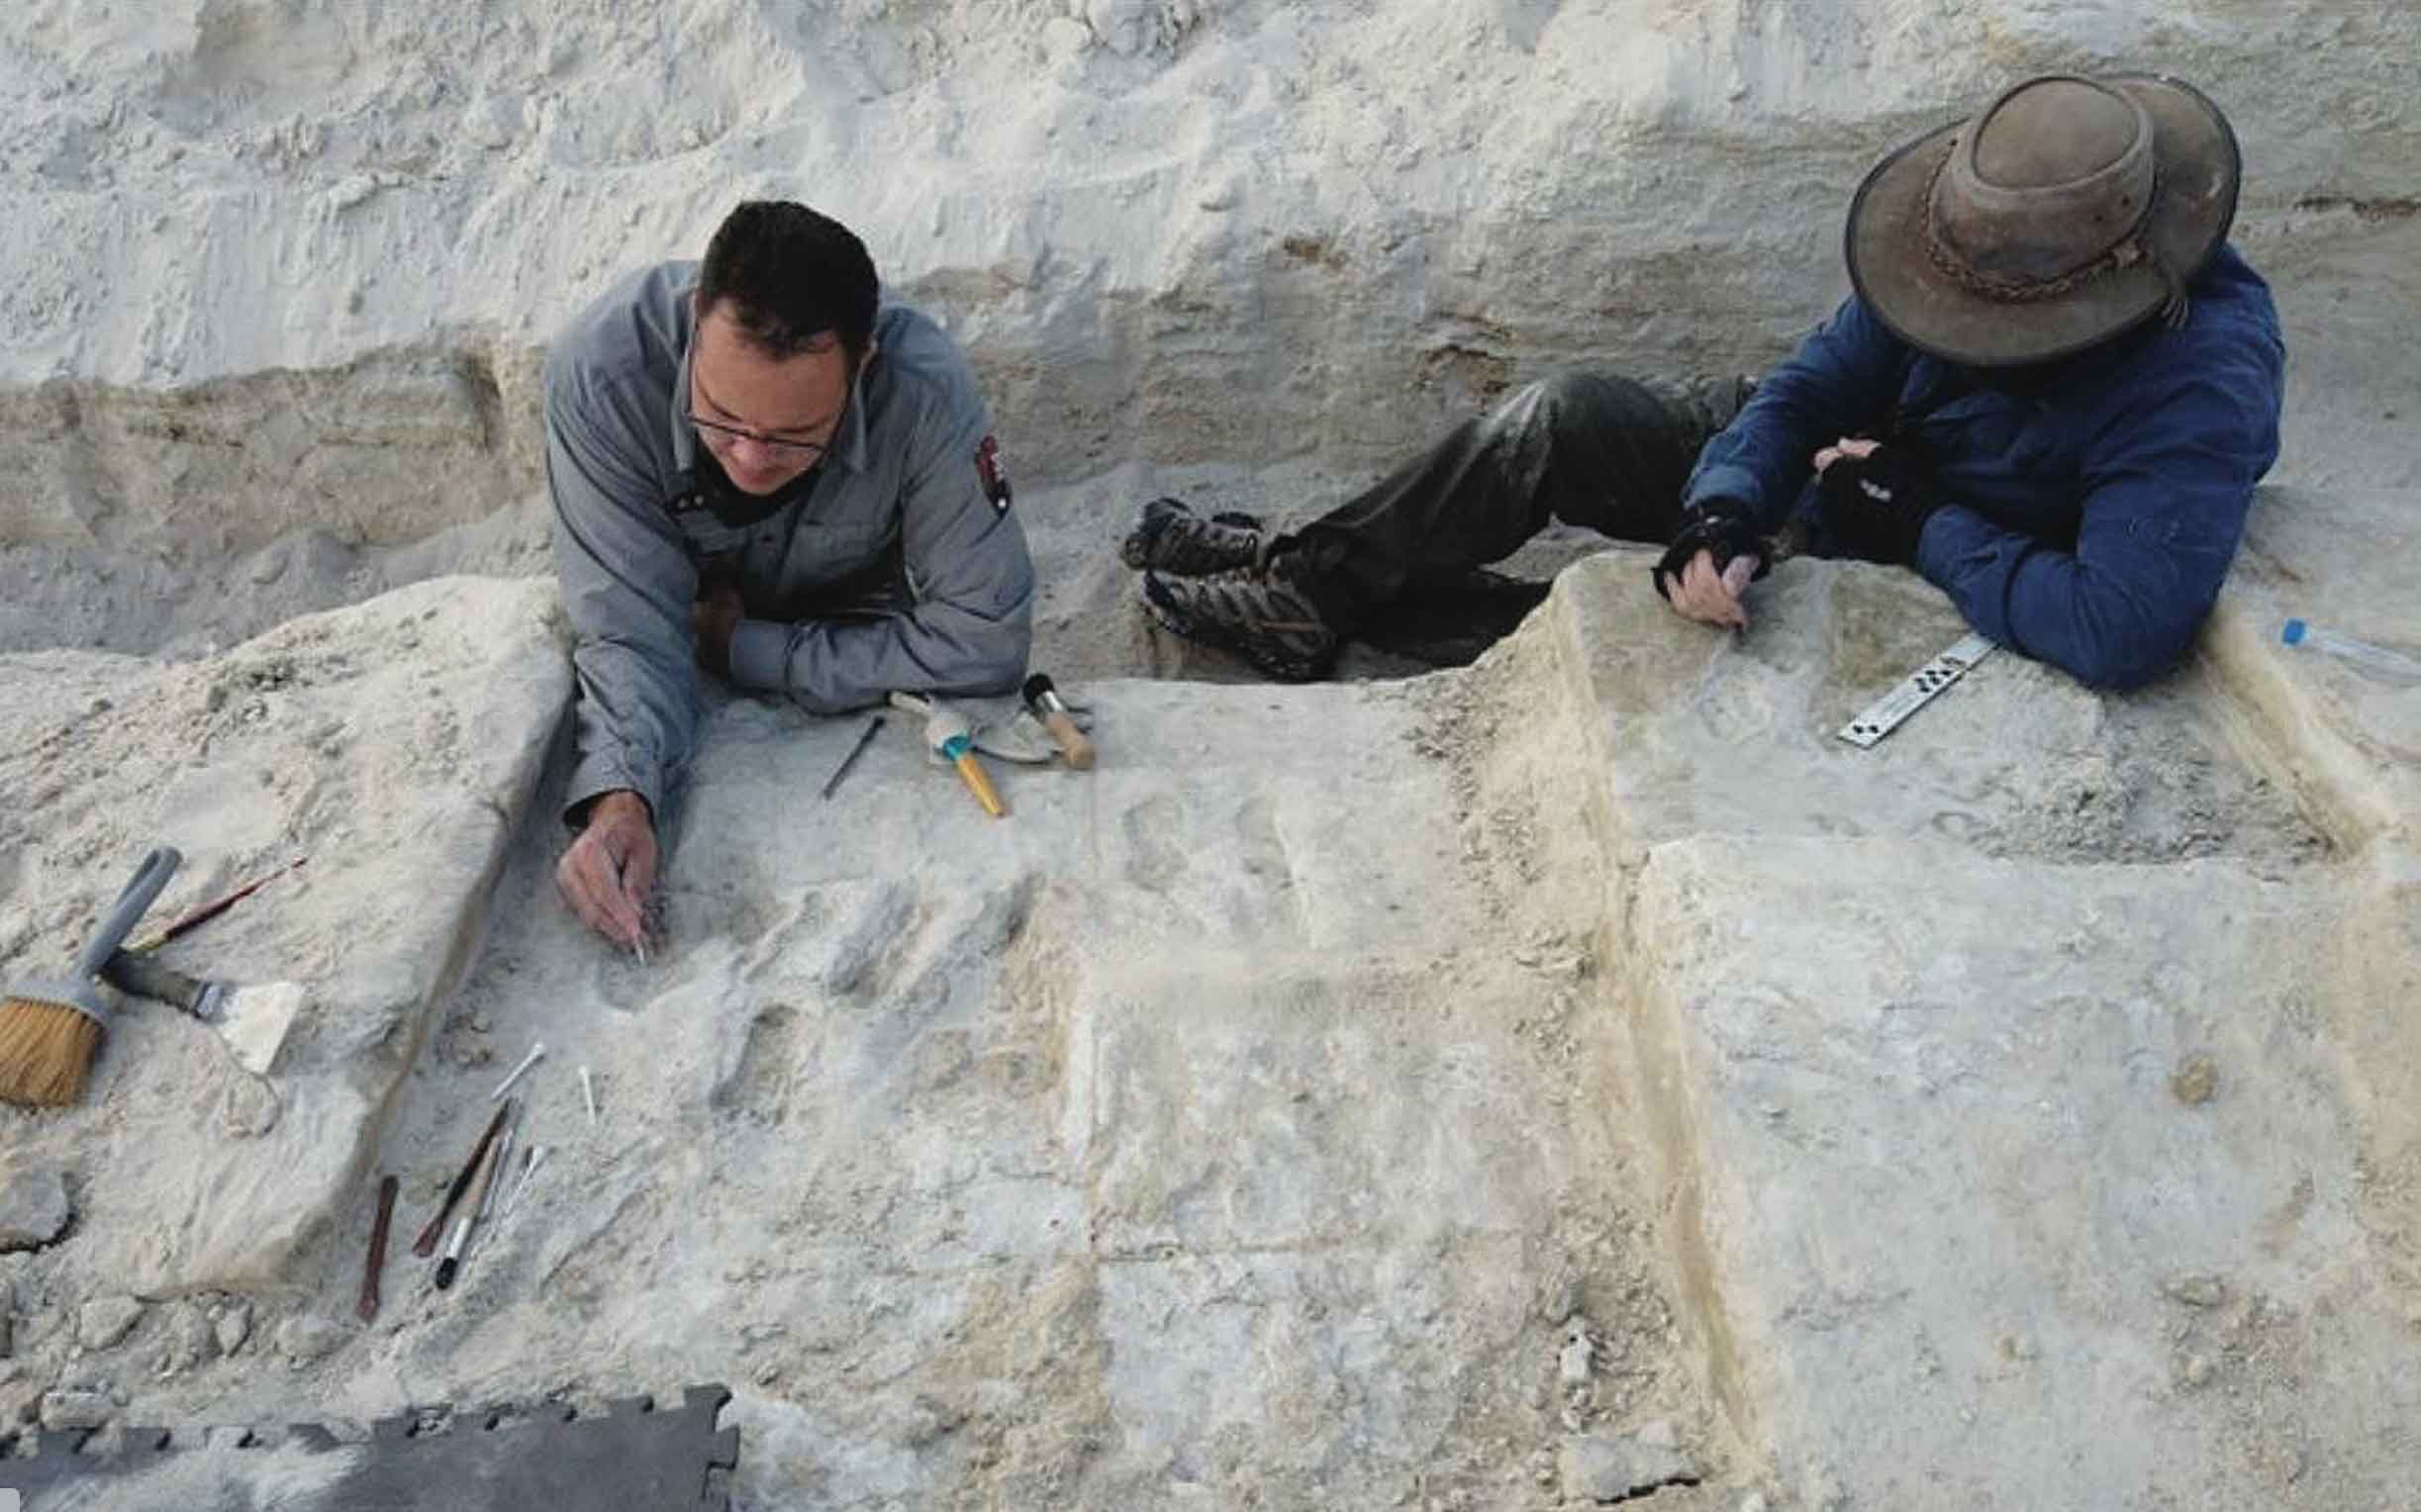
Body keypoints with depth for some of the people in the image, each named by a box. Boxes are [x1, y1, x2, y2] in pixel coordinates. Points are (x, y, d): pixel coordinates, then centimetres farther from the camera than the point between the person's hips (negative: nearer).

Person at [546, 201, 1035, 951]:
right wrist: (619, 799, -47)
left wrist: (747, 651, -26)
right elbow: (630, 628, -29)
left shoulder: (925, 391, -37)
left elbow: (984, 641, -31)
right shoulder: (600, 373, -35)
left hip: (849, 631, -1)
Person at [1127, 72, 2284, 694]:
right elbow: (1811, 386, -12)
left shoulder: (2201, 387, -34)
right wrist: (1717, 513, -32)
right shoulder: (1984, 241, -17)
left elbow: (2124, 631, -45)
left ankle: (1310, 608, 6)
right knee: (1564, 418, -13)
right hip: (1815, 463, 5)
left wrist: (1922, 528, -33)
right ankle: (1305, 581, 0)